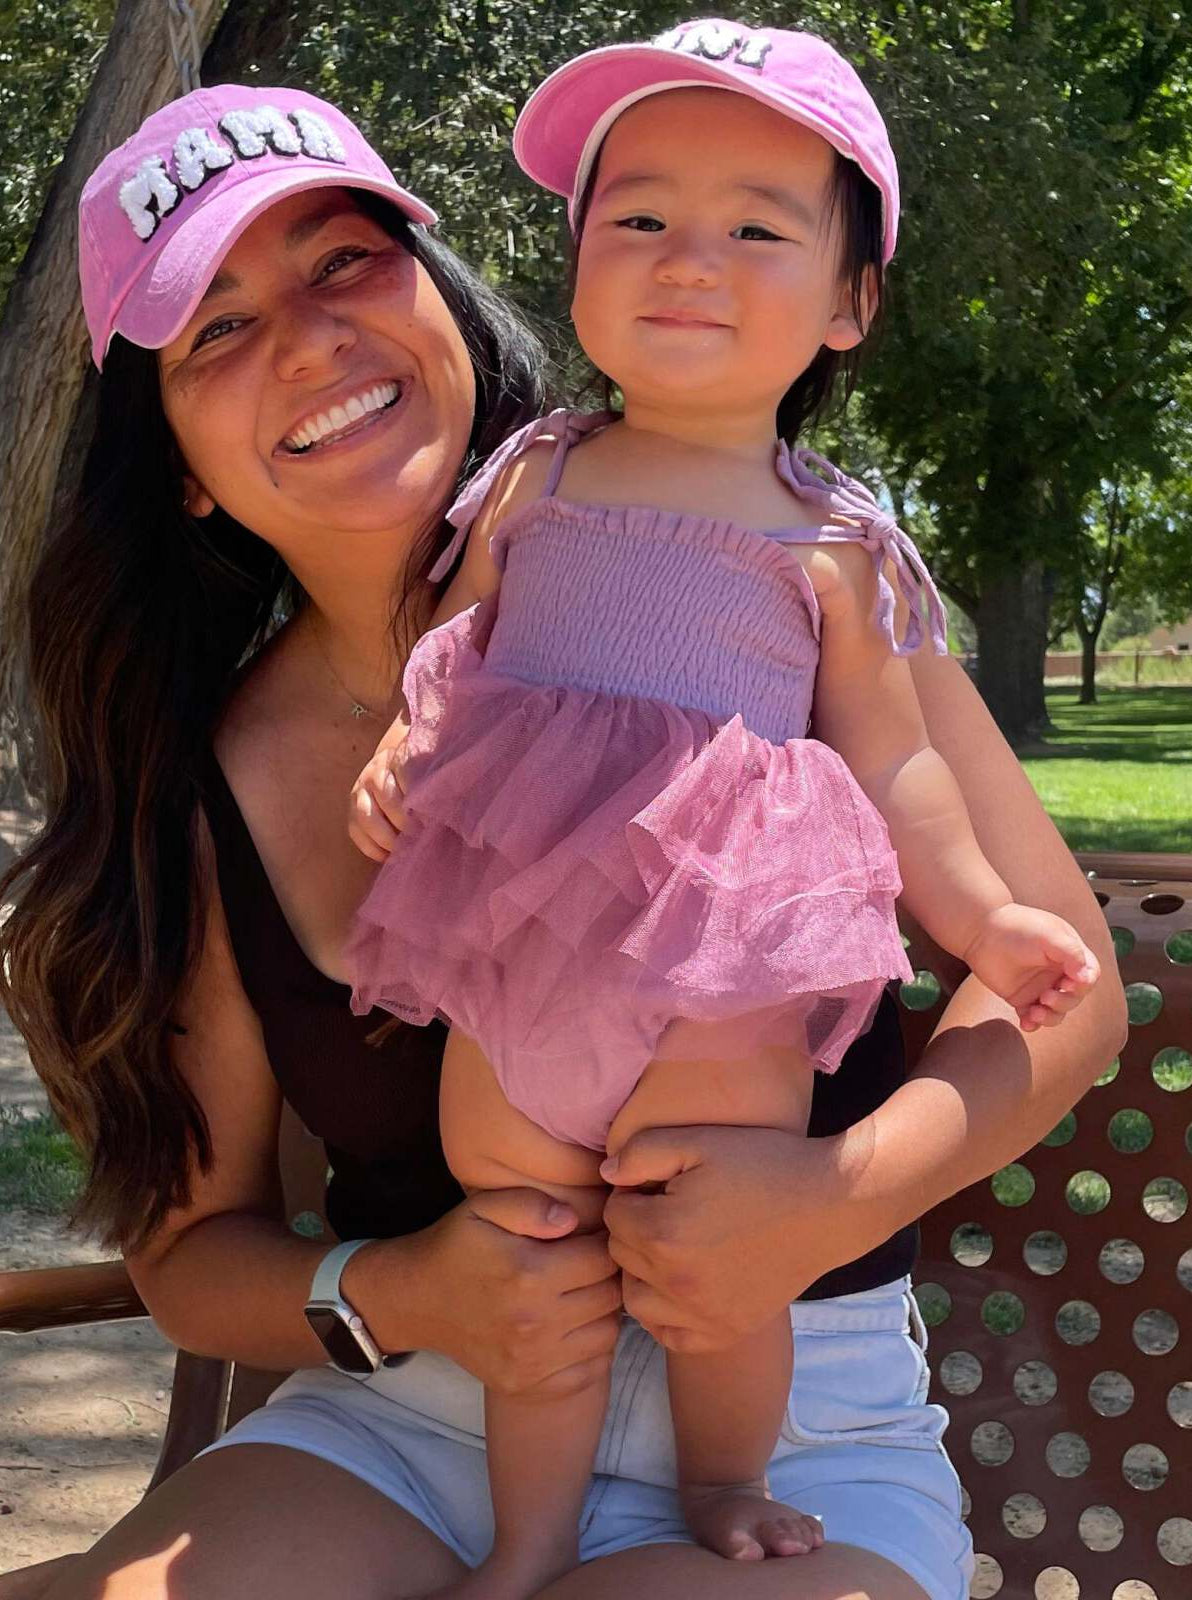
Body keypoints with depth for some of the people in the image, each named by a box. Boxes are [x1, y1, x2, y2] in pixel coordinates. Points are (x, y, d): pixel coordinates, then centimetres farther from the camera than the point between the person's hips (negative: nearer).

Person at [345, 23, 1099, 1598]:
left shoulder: (834, 540, 5)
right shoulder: (532, 478, 10)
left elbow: (888, 757, 9)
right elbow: (454, 648, 19)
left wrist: (981, 914, 3)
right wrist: (396, 754, 1)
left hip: (718, 963, -2)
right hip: (516, 934, 2)